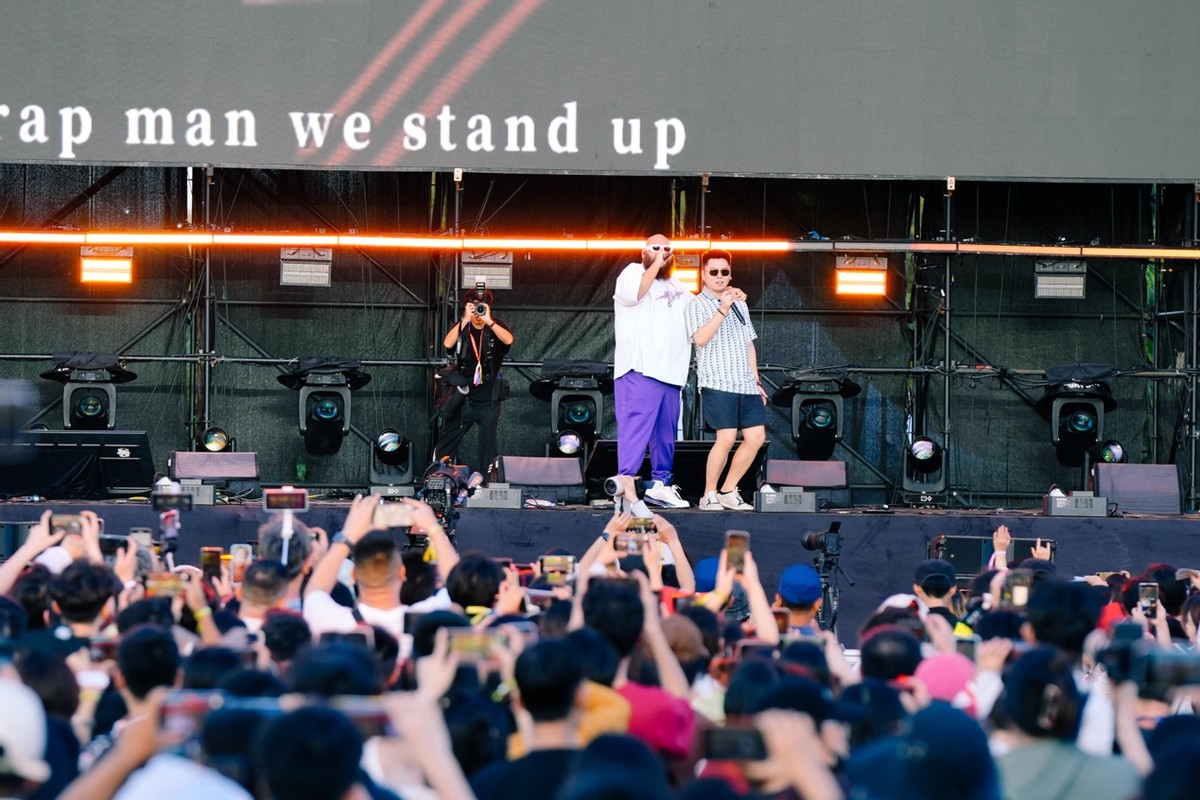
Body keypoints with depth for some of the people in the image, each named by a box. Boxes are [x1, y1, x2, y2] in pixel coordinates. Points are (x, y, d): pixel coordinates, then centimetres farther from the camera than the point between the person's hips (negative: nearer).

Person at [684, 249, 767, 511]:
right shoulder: (697, 305, 1)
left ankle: (728, 492, 10)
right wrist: (722, 310, -21)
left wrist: (756, 381, 21)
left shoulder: (740, 304, 21)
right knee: (726, 438, -16)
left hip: (745, 382, 7)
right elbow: (700, 338, -15)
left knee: (756, 437, -1)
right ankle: (709, 495, -4)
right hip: (718, 381, -7)